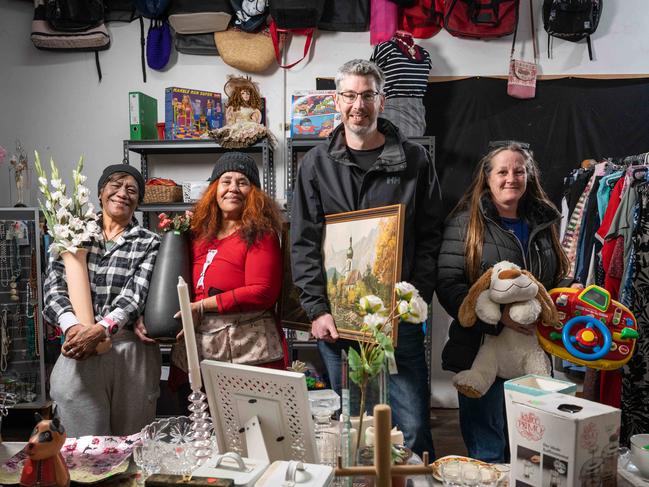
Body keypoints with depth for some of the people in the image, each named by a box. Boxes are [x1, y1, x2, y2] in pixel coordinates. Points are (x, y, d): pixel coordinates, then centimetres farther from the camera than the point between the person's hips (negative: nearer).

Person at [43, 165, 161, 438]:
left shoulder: (149, 243, 4)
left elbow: (135, 295, -8)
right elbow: (53, 287, -1)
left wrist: (100, 329, -24)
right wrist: (72, 326, -20)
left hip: (132, 353, -1)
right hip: (79, 352, 1)